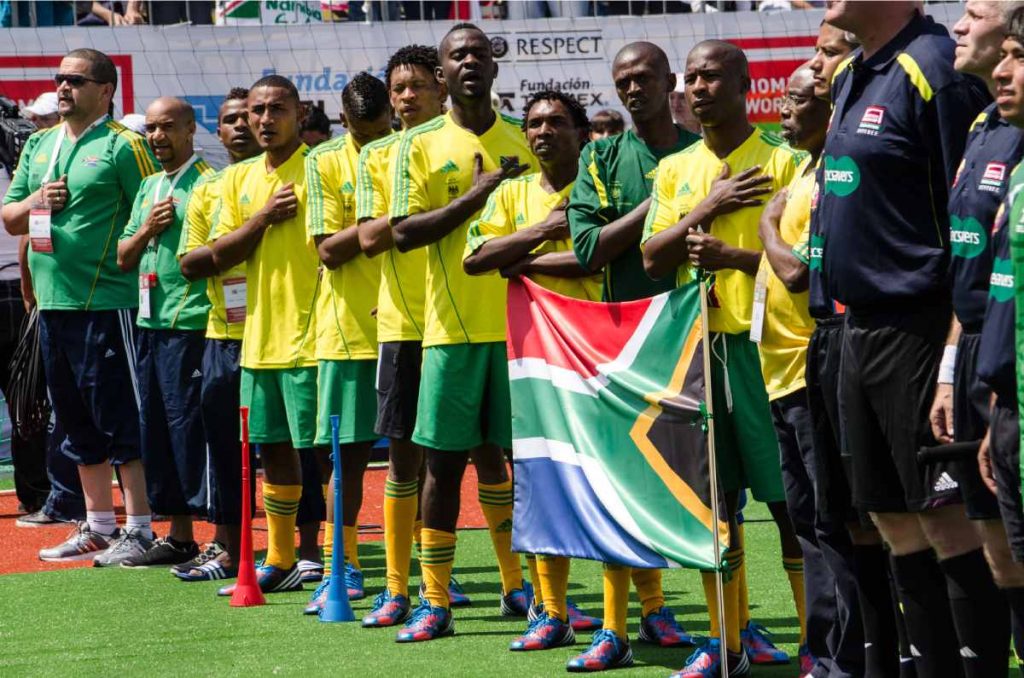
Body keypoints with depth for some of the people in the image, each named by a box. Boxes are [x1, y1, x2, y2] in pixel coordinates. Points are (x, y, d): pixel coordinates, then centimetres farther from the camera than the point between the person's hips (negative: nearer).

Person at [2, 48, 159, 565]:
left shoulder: (123, 146, -5)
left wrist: (123, 250, -17)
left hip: (105, 303, -7)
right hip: (52, 304, 7)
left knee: (120, 421, -5)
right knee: (78, 423, 13)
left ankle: (139, 529, -2)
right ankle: (98, 527, 21)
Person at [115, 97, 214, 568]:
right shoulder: (148, 188, 18)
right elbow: (123, 259, 17)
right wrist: (148, 230, 2)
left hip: (190, 322, -8)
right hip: (149, 322, 8)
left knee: (190, 424, -9)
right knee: (155, 426, 10)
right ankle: (178, 534, 17)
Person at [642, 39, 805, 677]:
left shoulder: (783, 162, -2)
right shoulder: (675, 170, 14)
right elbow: (652, 259, 6)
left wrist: (731, 256, -17)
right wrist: (708, 210, -6)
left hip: (762, 343, -5)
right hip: (696, 343, 5)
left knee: (787, 497, -6)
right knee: (713, 498, 8)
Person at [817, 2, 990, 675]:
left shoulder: (932, 69, -15)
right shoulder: (853, 77, 13)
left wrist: (956, 358, -22)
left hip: (915, 332, -10)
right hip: (861, 329, 10)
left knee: (946, 517, -8)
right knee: (894, 519, 13)